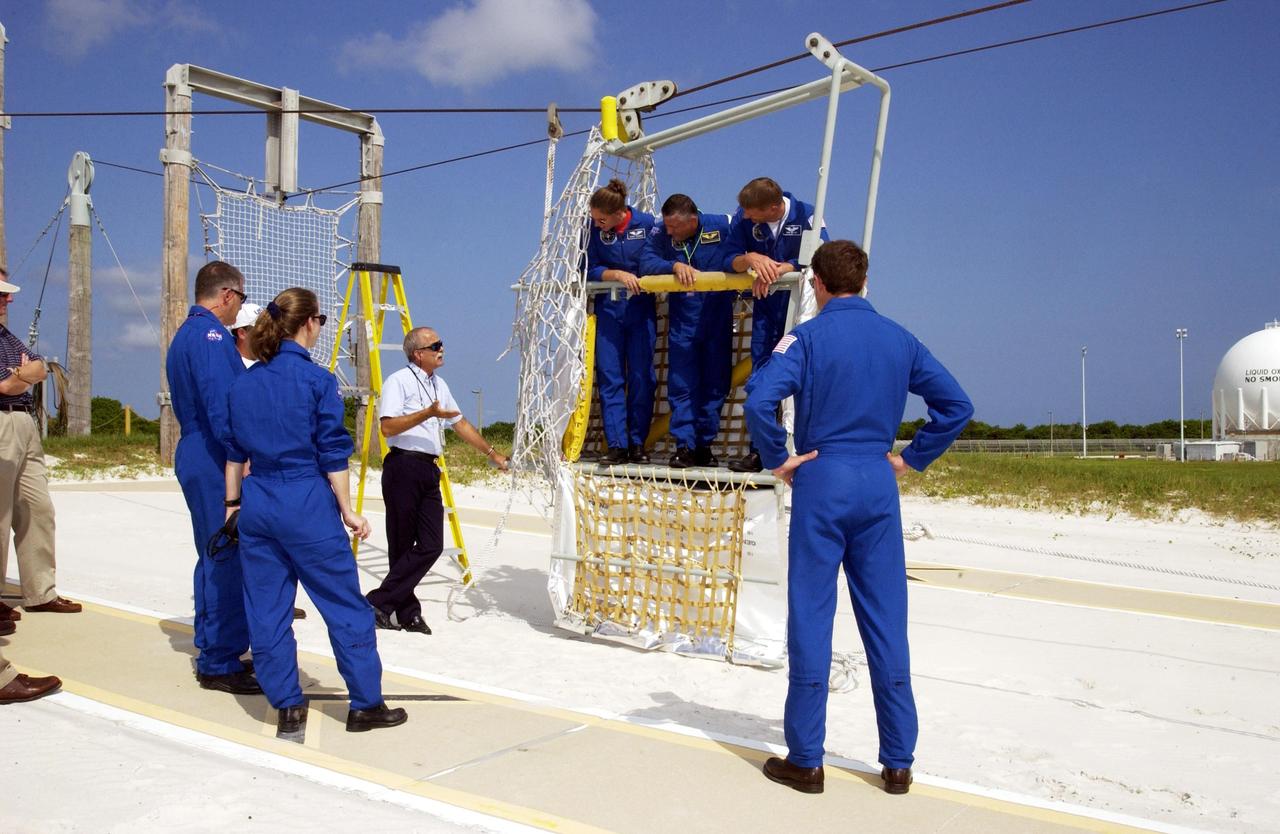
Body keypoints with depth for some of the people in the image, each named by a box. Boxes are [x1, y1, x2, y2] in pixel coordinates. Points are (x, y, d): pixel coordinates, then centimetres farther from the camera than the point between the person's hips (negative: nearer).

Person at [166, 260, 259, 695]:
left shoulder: (185, 334, 19)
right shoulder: (211, 334, -13)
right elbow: (220, 405, -23)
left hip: (196, 459, 11)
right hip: (218, 464, -11)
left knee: (214, 559, 16)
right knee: (228, 561, -6)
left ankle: (212, 652, 25)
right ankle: (220, 663, -1)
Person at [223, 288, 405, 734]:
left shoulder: (244, 382, 8)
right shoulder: (317, 380, -9)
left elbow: (235, 451, 13)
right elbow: (332, 454, -9)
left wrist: (233, 503, 21)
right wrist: (347, 512, -4)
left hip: (257, 506, 6)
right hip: (307, 505, -6)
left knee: (266, 610, 11)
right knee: (346, 608, 5)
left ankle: (288, 706, 16)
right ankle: (365, 705, 11)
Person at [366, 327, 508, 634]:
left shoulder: (439, 384, 20)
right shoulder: (398, 381, -5)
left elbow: (460, 423, 29)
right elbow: (387, 427, -17)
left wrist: (492, 453, 31)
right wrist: (428, 413, -21)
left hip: (428, 470, 7)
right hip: (403, 467, -7)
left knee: (432, 545, -1)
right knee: (402, 547, -2)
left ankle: (408, 614, 5)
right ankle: (378, 604, 8)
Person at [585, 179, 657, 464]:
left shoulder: (646, 223, -6)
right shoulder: (593, 230, -3)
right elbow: (590, 270, -4)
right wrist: (618, 274, -19)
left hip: (641, 309, -1)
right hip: (608, 309, 1)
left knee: (641, 377, 1)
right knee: (610, 377, -3)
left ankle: (638, 443, 9)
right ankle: (617, 445, 0)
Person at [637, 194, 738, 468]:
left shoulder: (722, 226, -8)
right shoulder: (661, 232, -6)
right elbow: (646, 263, -16)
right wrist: (675, 266, -30)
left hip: (718, 315, 0)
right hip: (682, 315, 0)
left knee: (715, 382, 6)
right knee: (681, 383, -2)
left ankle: (705, 445, 16)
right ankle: (684, 446, 2)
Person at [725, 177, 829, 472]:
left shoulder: (807, 216, -14)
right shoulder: (743, 218, -5)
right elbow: (730, 259, -7)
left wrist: (780, 268, -32)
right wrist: (750, 259, -29)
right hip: (765, 306, 3)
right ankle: (759, 450, 7)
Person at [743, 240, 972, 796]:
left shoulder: (809, 337, -5)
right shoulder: (899, 339, 9)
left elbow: (759, 400, -20)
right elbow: (957, 405, 10)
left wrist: (778, 460, -7)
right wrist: (911, 458, 10)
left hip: (822, 481, -4)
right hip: (879, 484, 4)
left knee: (811, 618, 3)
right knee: (886, 622, 8)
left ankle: (805, 760, 10)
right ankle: (899, 762, 15)